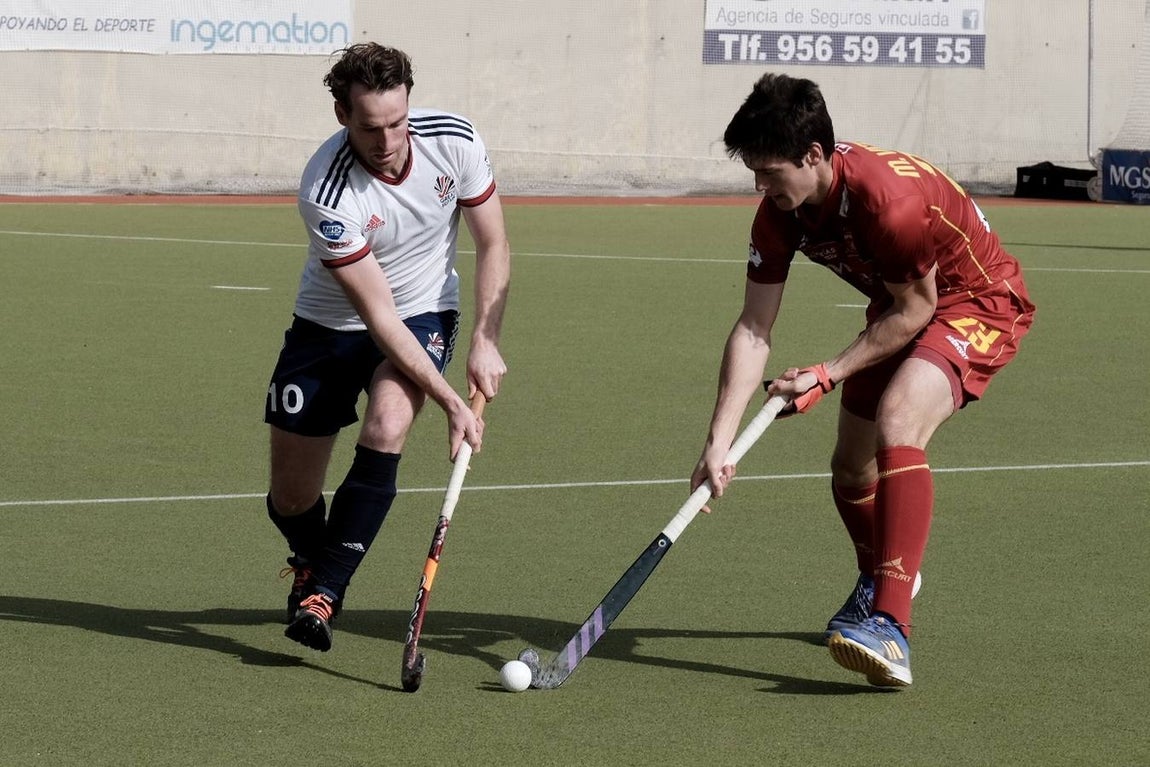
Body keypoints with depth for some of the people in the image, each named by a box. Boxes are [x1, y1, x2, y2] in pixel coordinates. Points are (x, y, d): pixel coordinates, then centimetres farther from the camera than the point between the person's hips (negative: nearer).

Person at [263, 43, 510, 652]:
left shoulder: (453, 141, -20)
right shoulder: (325, 193, -31)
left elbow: (493, 246, -4)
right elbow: (378, 316, -28)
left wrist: (485, 343, -15)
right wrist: (451, 402, -31)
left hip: (425, 312, 1)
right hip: (329, 324, -1)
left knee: (386, 424, -29)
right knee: (290, 497, -1)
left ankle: (322, 592, -20)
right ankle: (311, 563, 37)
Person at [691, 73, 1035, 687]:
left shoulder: (888, 197, -37)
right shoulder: (779, 214, -14)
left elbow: (915, 310, -23)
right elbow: (752, 331, -11)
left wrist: (828, 374, -19)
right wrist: (719, 442, -18)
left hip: (978, 302, -8)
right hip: (898, 309, 8)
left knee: (896, 426, -32)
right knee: (850, 469, 13)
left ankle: (889, 629, -38)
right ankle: (879, 582, 48)